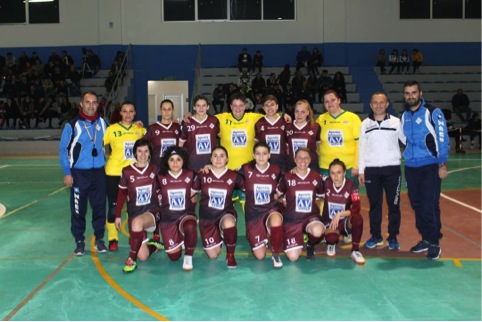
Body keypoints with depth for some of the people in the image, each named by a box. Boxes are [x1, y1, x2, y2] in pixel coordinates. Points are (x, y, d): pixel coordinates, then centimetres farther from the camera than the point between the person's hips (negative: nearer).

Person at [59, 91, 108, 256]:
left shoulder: (103, 123, 4)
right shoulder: (72, 125, -6)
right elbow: (63, 149, -4)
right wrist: (67, 172, -8)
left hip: (99, 173, 3)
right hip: (79, 173, -3)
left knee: (100, 207, 6)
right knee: (78, 209, 3)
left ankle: (99, 239, 19)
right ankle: (79, 241, 16)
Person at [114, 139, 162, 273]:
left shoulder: (154, 169, -1)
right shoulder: (127, 171, -2)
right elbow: (121, 194, 7)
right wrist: (118, 216, 9)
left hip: (152, 211, -1)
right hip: (134, 213, 1)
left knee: (137, 222, -38)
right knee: (143, 256, -8)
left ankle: (132, 259, -23)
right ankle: (153, 245, 28)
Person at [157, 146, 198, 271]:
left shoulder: (190, 175, -5)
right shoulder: (160, 177, -4)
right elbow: (158, 200, 7)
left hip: (186, 214, -1)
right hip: (168, 217, 1)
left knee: (190, 227, -38)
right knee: (174, 257, -2)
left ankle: (188, 257, -13)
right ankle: (179, 240, 33)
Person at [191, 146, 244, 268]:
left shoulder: (234, 176, -7)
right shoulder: (203, 175, -6)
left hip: (226, 212, -1)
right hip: (207, 217, 2)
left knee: (229, 223, -41)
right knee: (213, 255, 2)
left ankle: (230, 255, -14)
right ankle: (218, 237, 38)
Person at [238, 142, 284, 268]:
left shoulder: (276, 170, -4)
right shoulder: (246, 169, -8)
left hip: (272, 208, 0)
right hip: (253, 212, 0)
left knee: (276, 221, -40)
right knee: (260, 255, -2)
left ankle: (276, 255, -14)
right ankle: (263, 237, 35)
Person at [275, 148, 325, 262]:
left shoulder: (316, 177, -1)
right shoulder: (287, 177, -6)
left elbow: (320, 197, 15)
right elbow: (277, 195, 8)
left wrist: (316, 208, 4)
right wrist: (289, 207, 5)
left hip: (311, 216, 1)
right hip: (291, 219, -1)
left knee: (318, 231, -38)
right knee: (293, 257, -13)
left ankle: (310, 245, 2)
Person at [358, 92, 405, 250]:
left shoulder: (396, 122, 2)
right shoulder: (365, 124, 7)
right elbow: (361, 148, 8)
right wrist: (361, 171, 5)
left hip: (392, 169, -1)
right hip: (371, 170, 1)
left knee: (393, 204, 3)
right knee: (374, 204, 7)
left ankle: (393, 237, 15)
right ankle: (375, 236, 19)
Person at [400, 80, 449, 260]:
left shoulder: (433, 113, -7)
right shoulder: (404, 116, 10)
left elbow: (442, 140, -8)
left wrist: (442, 165, -11)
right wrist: (408, 158, 12)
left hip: (430, 167, -5)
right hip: (411, 168, 6)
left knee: (430, 206, -7)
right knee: (417, 205, 10)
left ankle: (435, 243, 5)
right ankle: (425, 239, 22)